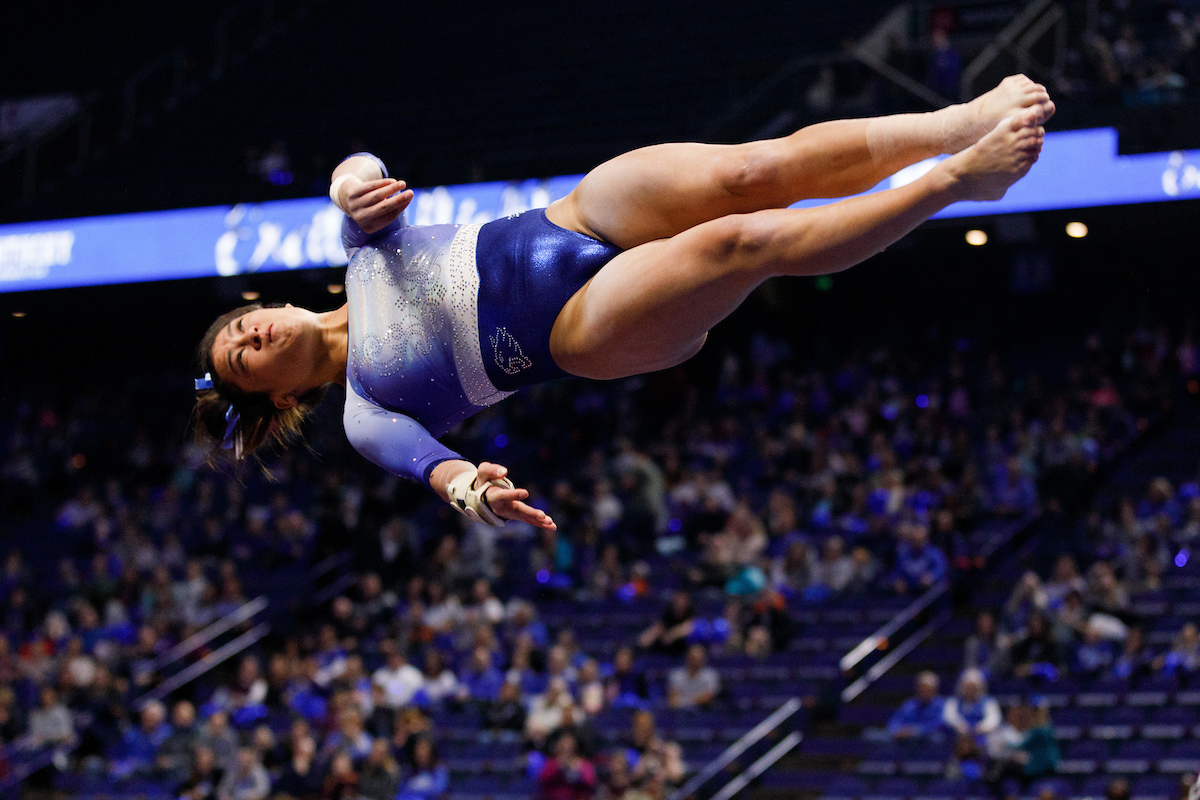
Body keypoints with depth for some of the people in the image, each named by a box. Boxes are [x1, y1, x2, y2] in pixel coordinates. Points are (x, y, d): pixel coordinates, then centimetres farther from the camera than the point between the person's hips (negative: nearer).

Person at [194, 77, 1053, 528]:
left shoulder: (361, 251, 20)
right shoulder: (366, 410, 6)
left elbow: (363, 172, 5)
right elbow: (416, 451, -12)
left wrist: (354, 186, -22)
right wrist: (464, 486, -38)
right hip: (583, 326, -4)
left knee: (753, 173, -23)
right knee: (743, 240, -29)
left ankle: (965, 118, -30)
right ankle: (957, 179, -29)